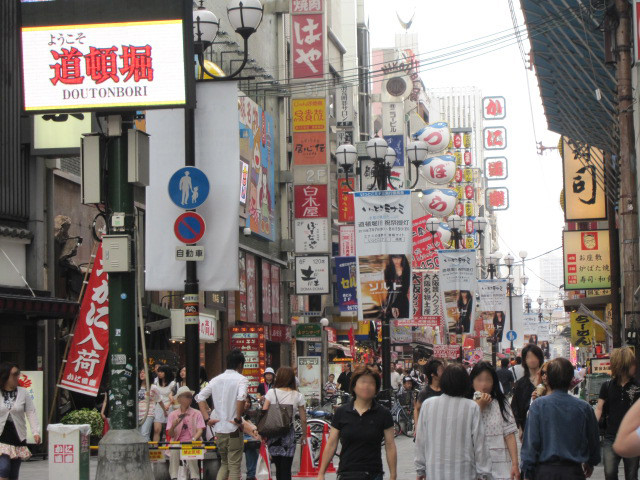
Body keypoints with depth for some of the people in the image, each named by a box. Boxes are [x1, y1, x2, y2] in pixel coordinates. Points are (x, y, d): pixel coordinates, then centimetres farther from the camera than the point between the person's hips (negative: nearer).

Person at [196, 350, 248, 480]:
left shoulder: (216, 380, 10)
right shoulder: (241, 379, -8)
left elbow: (200, 397, 7)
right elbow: (241, 398, -26)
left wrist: (207, 418, 4)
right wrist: (238, 418, -16)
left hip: (219, 430, 5)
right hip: (233, 430, -5)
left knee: (224, 464, 19)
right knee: (234, 467, 2)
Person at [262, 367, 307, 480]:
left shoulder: (271, 393, -2)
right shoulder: (298, 396, 0)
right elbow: (303, 419, 1)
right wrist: (304, 435, 15)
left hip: (273, 433, 1)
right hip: (289, 434, -1)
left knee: (278, 468, 14)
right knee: (286, 470, -1)